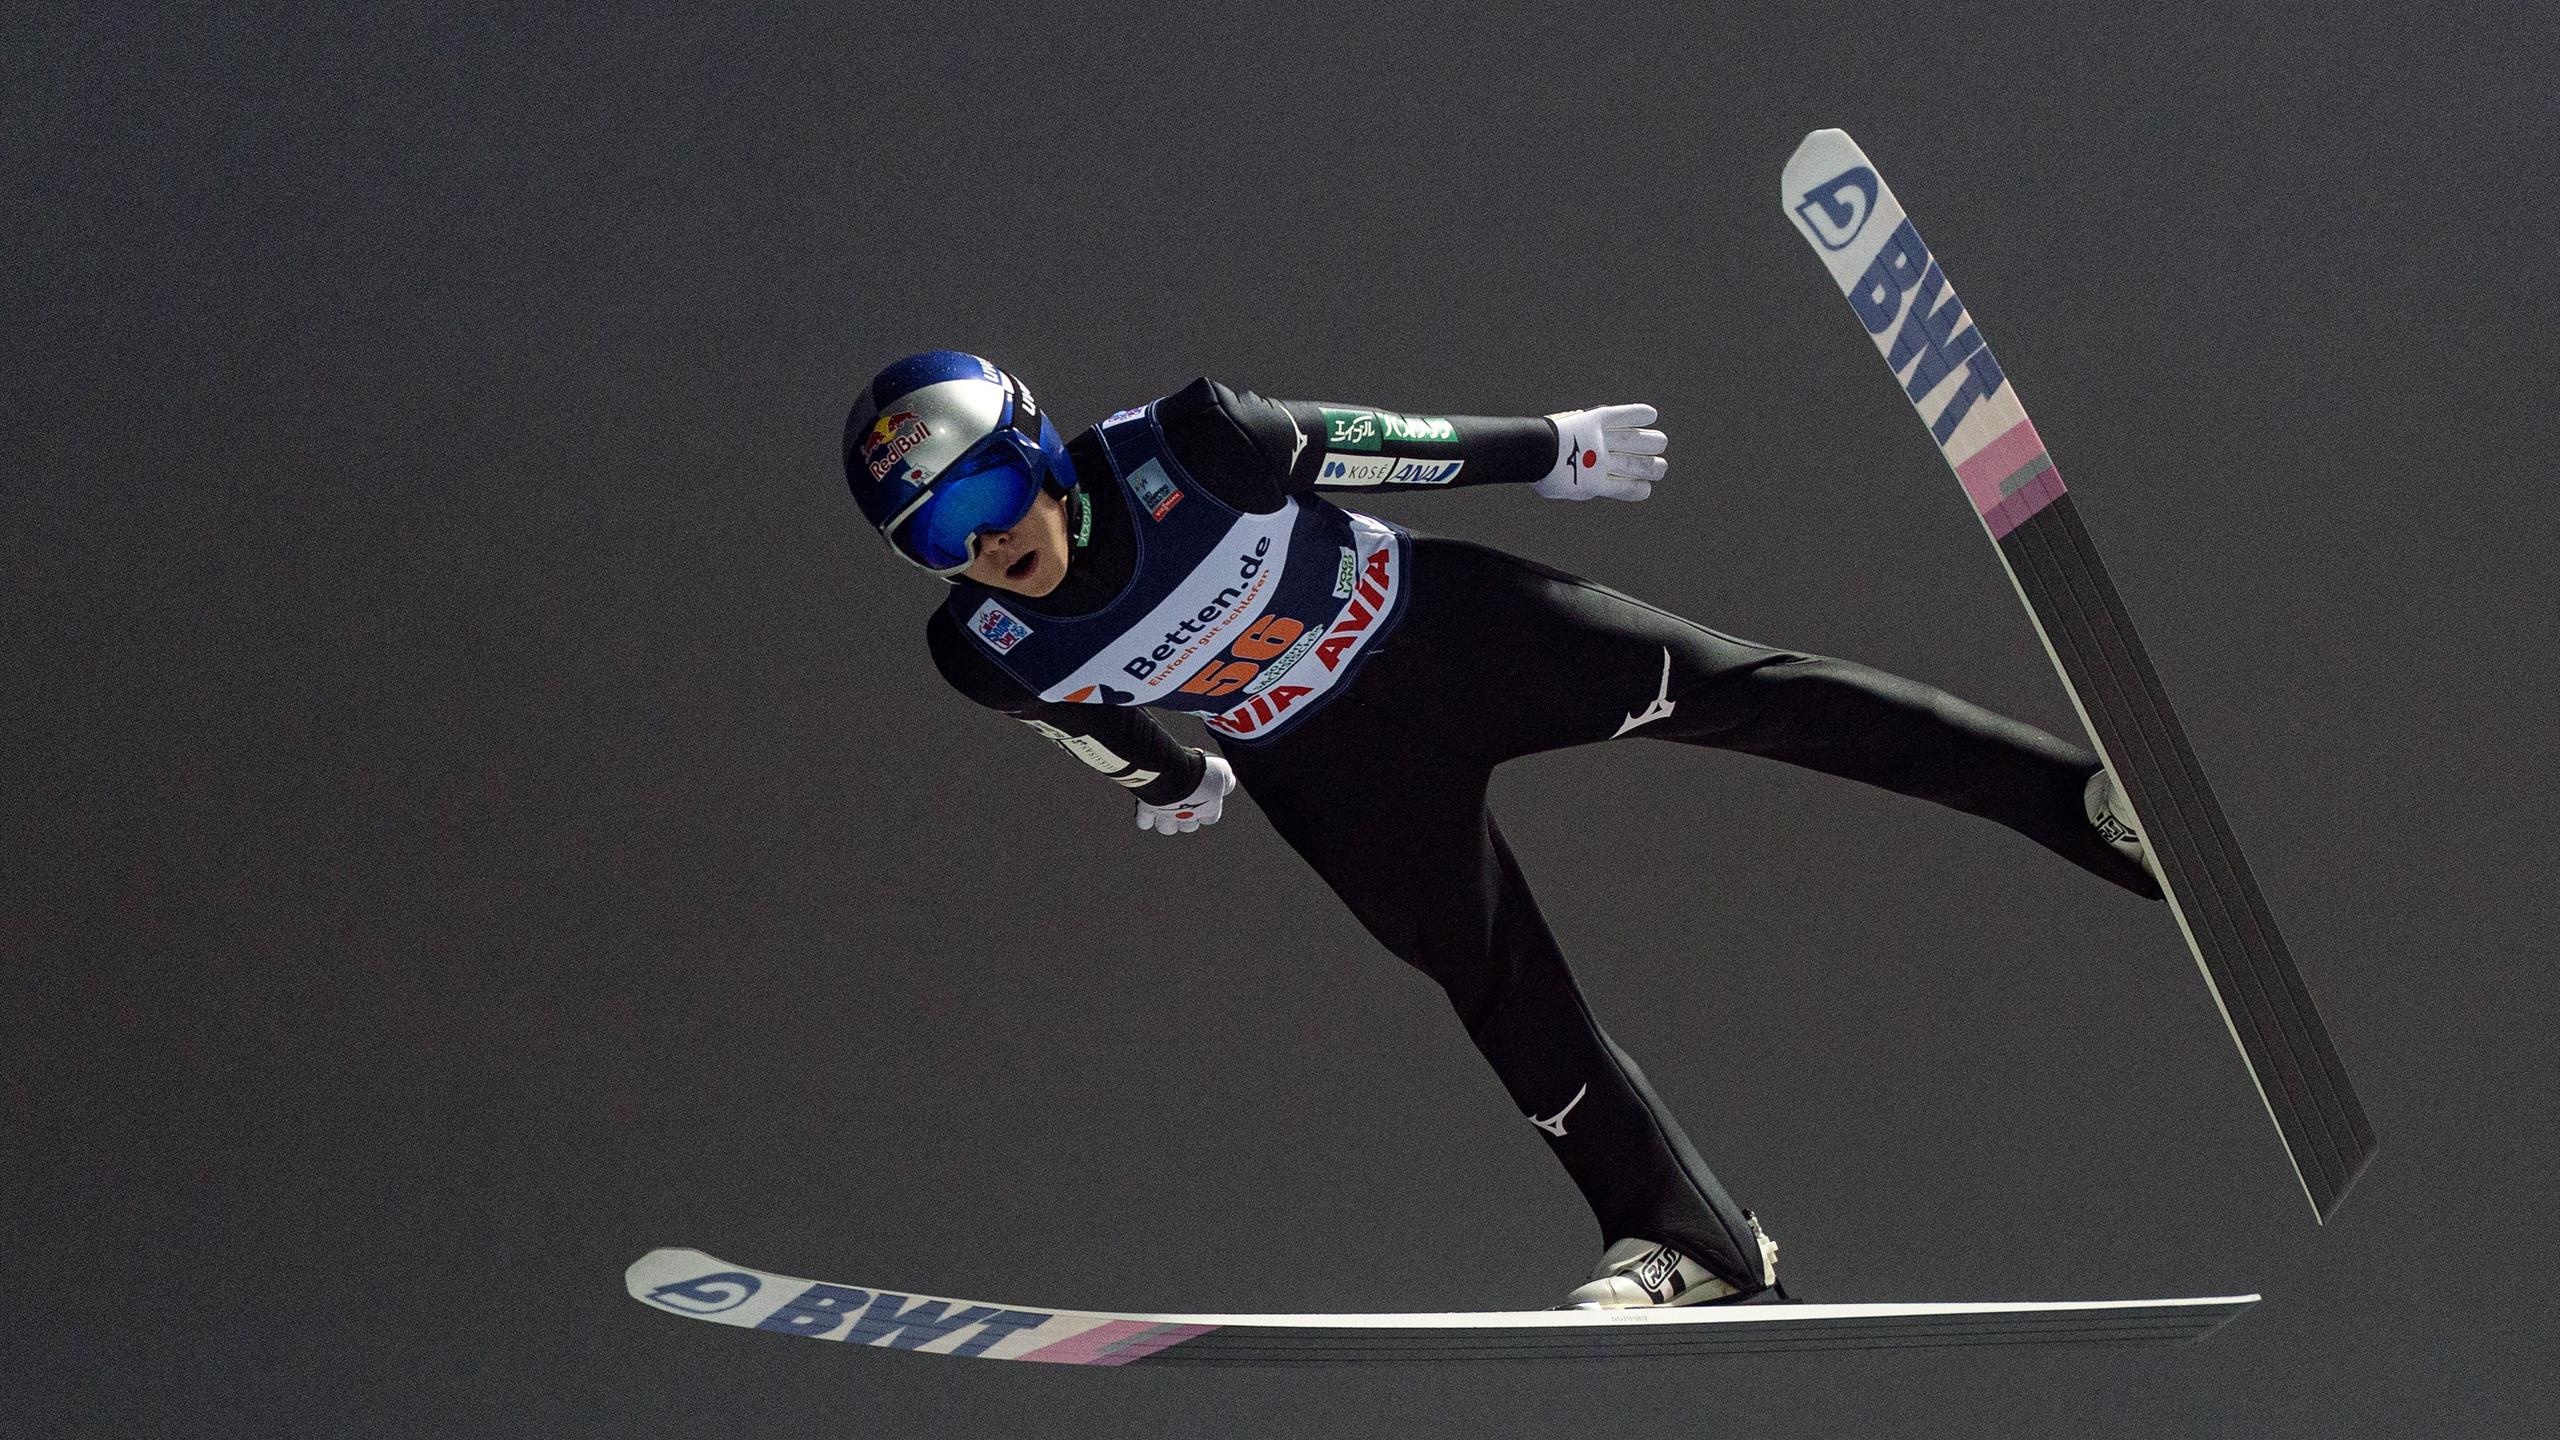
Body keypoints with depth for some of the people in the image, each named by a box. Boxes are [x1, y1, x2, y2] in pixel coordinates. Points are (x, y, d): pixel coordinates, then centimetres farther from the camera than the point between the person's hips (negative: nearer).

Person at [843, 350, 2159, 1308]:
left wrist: (1548, 450, -2)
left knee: (1736, 689, -6)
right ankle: (1686, 1242, 14)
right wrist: (1170, 780, 23)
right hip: (1335, 779, 2)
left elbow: (1374, 445, -15)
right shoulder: (988, 656, -21)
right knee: (1504, 994, 1)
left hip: (1437, 625, -2)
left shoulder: (1180, 450, -30)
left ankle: (2083, 795, -2)